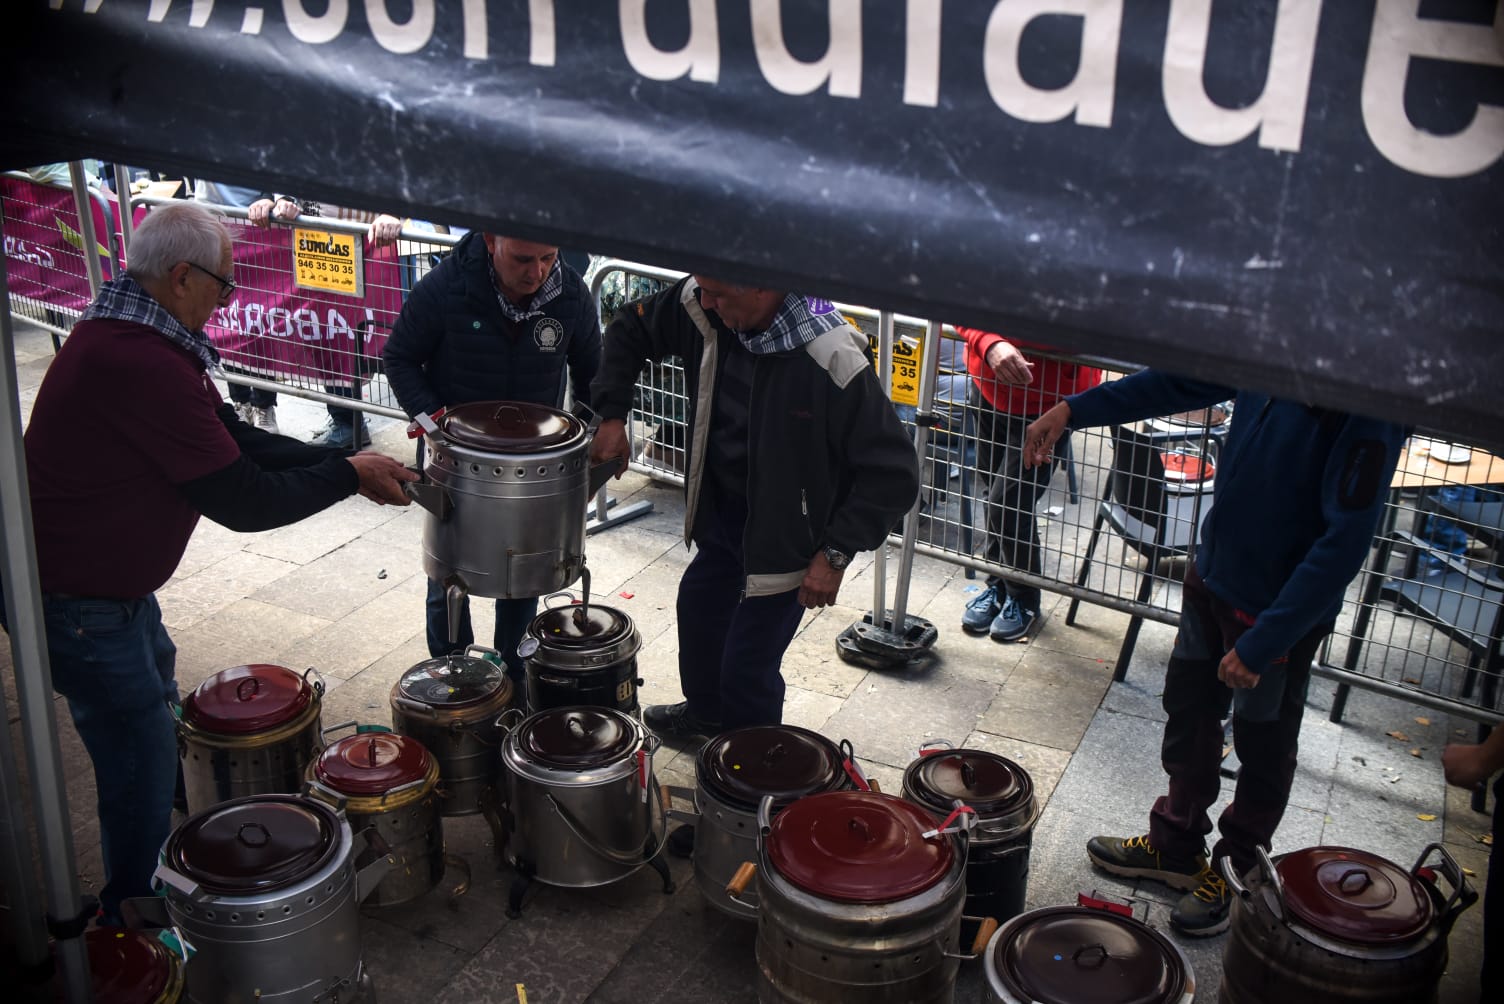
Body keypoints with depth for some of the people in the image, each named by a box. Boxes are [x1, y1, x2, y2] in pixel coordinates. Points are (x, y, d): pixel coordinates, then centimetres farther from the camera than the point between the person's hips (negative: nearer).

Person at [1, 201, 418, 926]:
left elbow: (232, 438, 9)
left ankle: (138, 896, 45)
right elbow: (242, 501, -26)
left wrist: (344, 462, 3)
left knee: (156, 707, 26)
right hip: (79, 602, -11)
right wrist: (348, 475, -12)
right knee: (141, 764, 1)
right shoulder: (146, 365, -29)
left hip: (108, 583, 11)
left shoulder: (117, 334, 5)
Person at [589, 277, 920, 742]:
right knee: (698, 606, 27)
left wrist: (836, 552, -26)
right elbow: (630, 329, 7)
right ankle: (704, 713, 56)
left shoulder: (832, 359, -32)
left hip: (785, 535, -7)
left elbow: (893, 472, -27)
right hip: (721, 510, 7)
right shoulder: (701, 307, -14)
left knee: (747, 670, -4)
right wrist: (612, 415, -3)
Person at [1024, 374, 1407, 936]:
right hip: (1212, 574, 7)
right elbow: (1182, 382, 7)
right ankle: (1175, 847, 42)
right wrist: (1074, 410, -1)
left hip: (1281, 609, -7)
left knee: (1262, 751, 14)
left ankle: (1237, 874, 37)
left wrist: (1264, 642, -24)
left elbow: (1345, 541, -26)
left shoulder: (1372, 406, -27)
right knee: (1189, 712, 21)